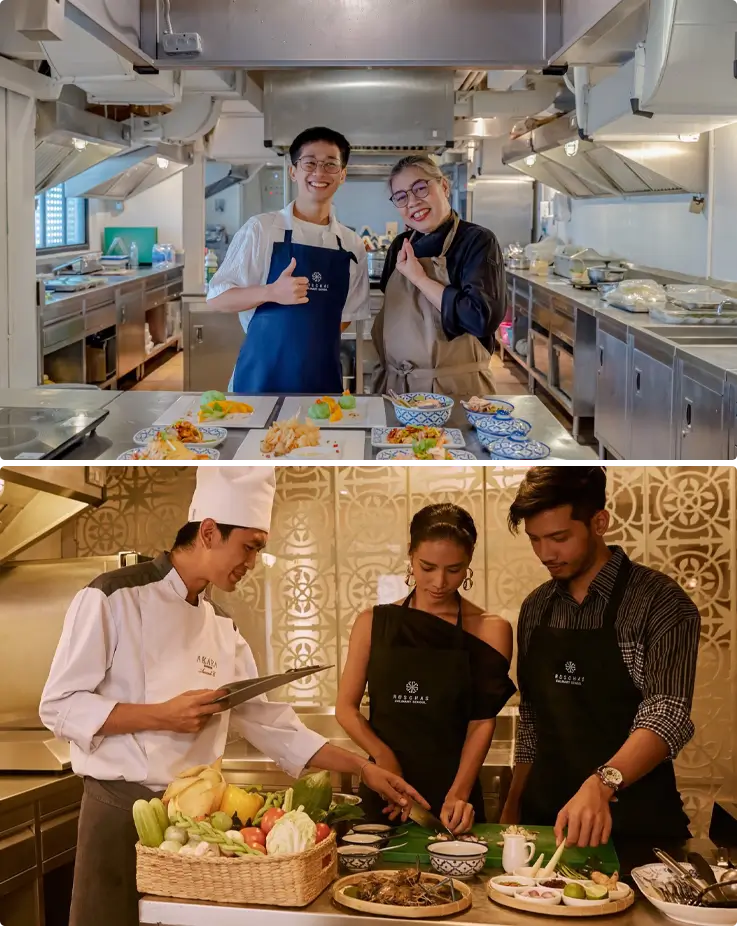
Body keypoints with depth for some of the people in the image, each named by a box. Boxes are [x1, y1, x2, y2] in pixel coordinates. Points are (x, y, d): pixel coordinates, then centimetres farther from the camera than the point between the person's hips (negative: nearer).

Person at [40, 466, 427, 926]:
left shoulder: (222, 625, 11)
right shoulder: (113, 598, -10)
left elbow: (265, 719, 12)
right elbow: (60, 705, -11)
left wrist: (364, 768, 8)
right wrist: (163, 716, -20)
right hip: (122, 810, -6)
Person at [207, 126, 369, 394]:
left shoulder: (353, 246, 6)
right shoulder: (260, 229, -4)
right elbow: (217, 298, -5)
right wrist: (271, 293, -21)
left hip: (323, 381, 3)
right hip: (261, 377, -3)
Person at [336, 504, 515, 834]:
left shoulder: (490, 630, -3)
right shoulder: (373, 623, 2)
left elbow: (483, 721, -8)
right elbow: (346, 706, 2)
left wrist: (459, 793, -21)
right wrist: (383, 756, -16)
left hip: (453, 787, -1)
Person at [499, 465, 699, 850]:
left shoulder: (660, 602, -12)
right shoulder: (535, 608, 7)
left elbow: (667, 715, -24)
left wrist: (602, 784, -38)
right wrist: (513, 810, 8)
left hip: (635, 823, -5)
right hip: (544, 815, 5)